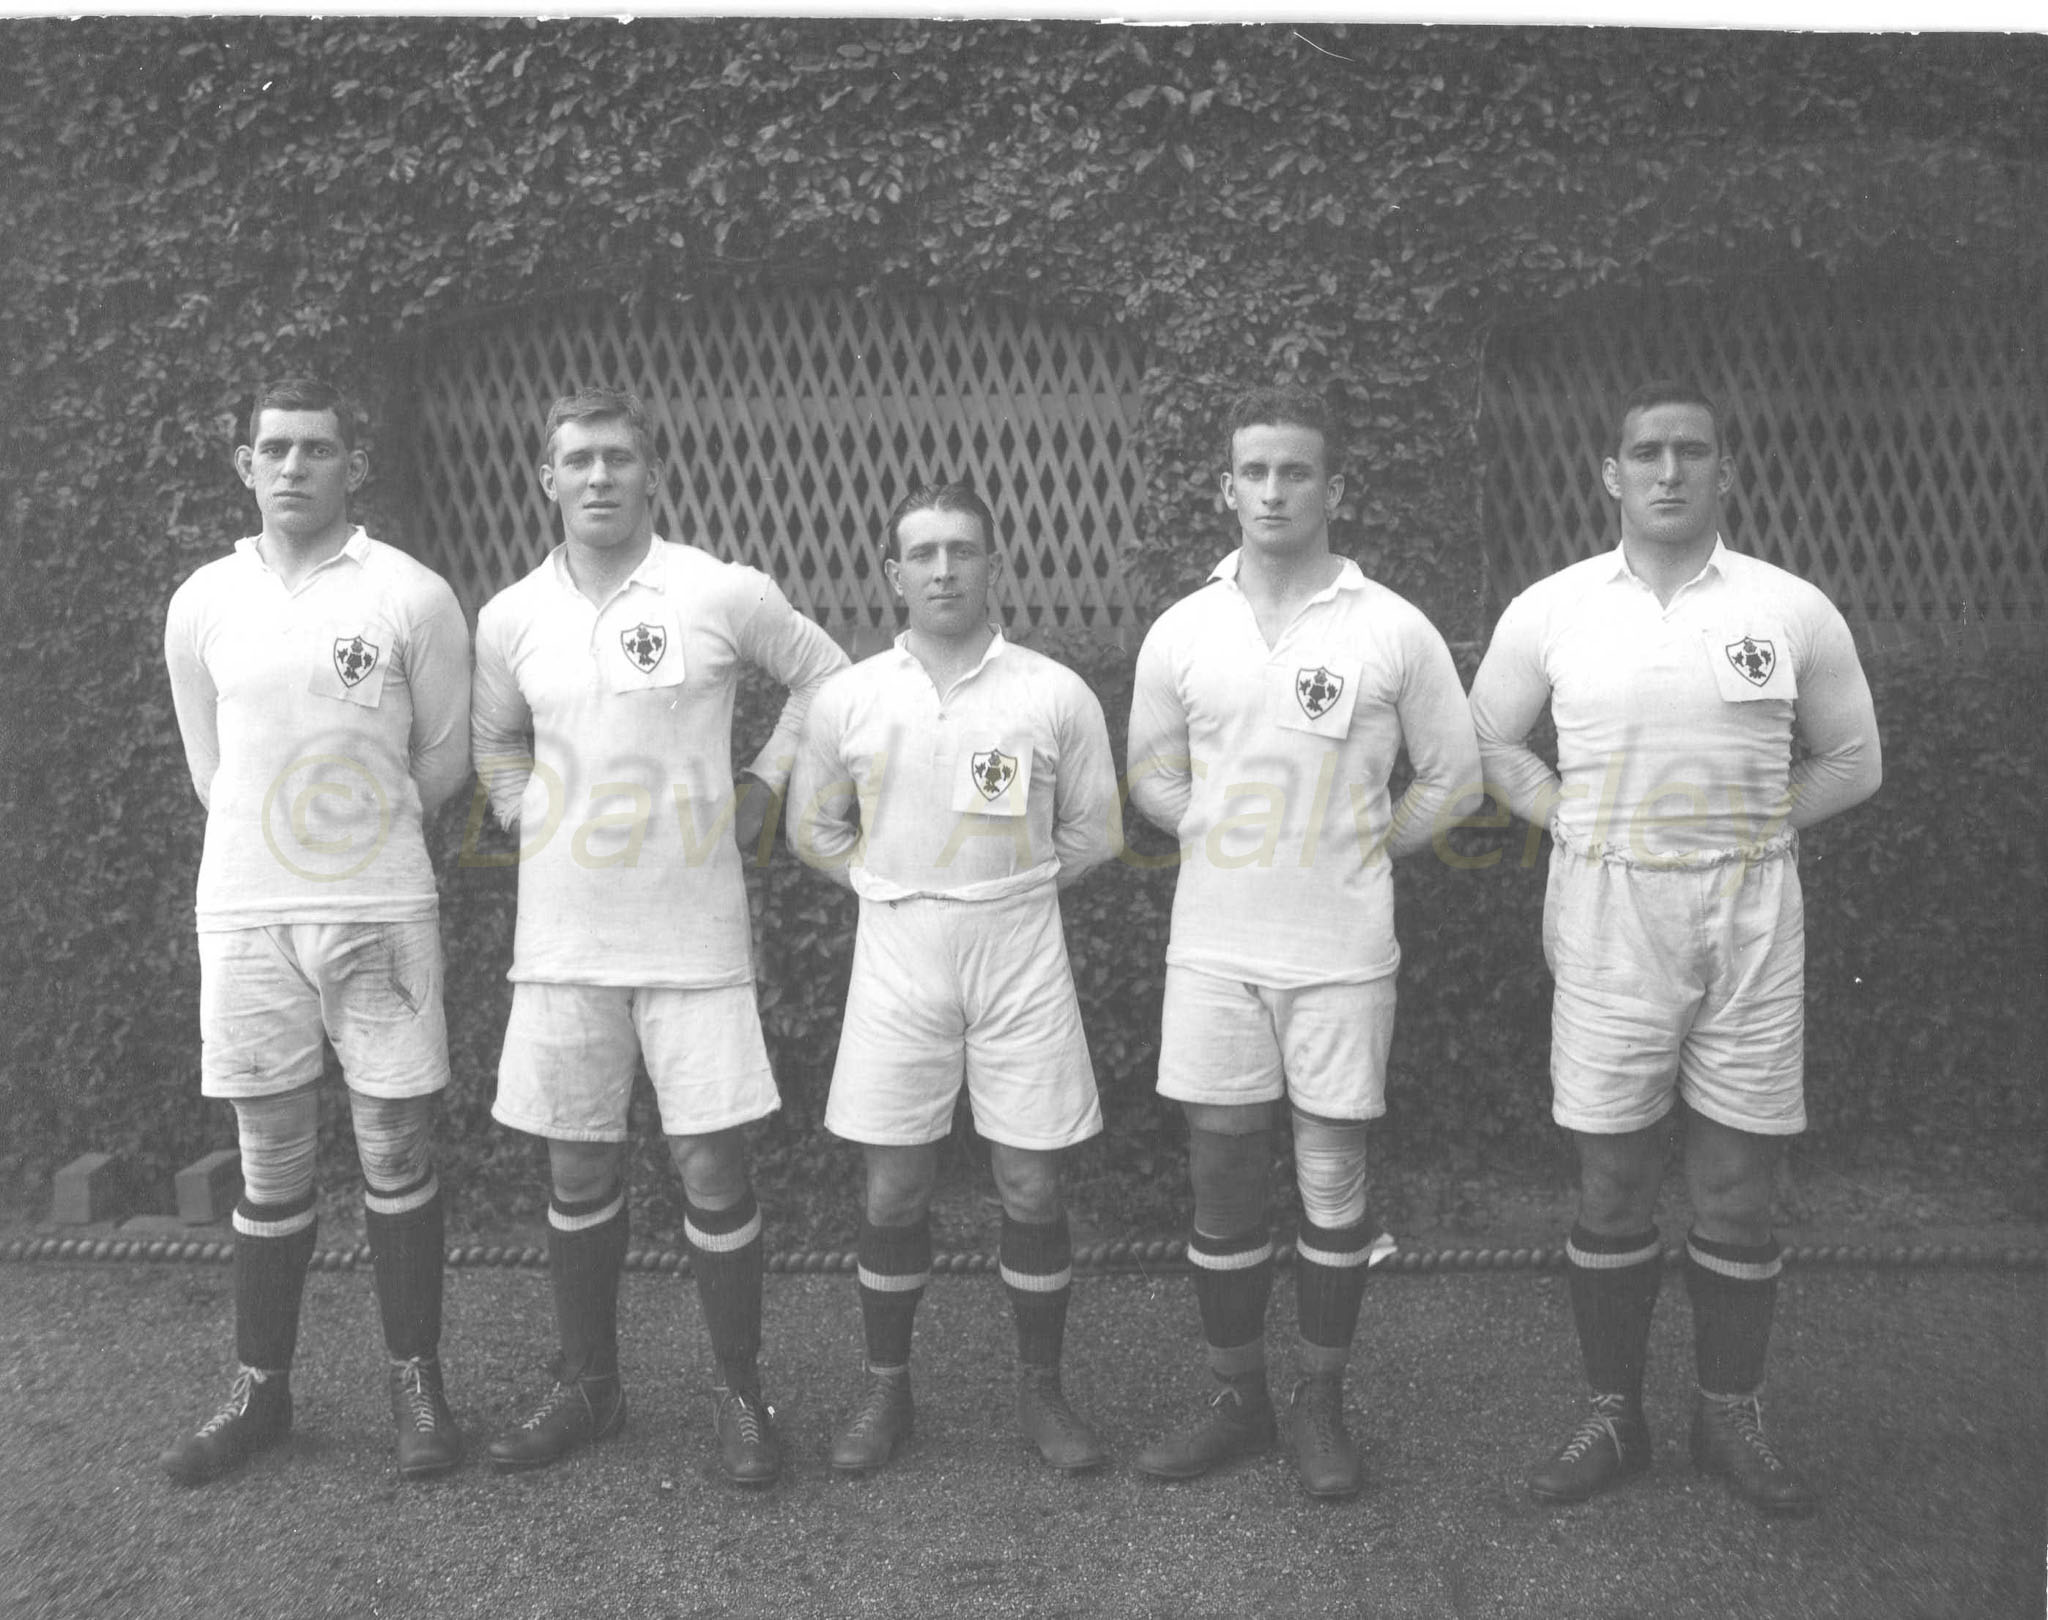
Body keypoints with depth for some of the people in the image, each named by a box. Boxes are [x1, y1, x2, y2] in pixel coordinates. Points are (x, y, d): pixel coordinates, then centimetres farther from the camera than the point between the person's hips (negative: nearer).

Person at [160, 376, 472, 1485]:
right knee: (270, 1166, 11)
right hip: (244, 912, 2)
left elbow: (444, 756, 5)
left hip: (381, 911, -2)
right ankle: (260, 1388, 26)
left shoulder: (412, 596, -4)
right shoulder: (202, 604, 5)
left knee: (396, 1156, 5)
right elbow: (209, 766, 15)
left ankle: (416, 1381, 20)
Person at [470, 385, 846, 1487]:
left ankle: (742, 1395, 18)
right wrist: (532, 824, 6)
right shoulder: (510, 619, 4)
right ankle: (588, 1385, 29)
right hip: (564, 937, 3)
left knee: (713, 1170, 0)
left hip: (696, 933, -2)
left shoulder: (725, 594, -5)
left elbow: (823, 674, 9)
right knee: (578, 1172, 11)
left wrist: (761, 788, 4)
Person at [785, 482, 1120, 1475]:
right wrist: (898, 891, 4)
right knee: (892, 1192, 6)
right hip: (897, 961, 1)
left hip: (1022, 961, 0)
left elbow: (1092, 832, 8)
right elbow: (814, 829, 12)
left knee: (1032, 1189, 5)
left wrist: (1010, 888, 5)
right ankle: (886, 1391, 25)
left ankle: (1042, 1391, 23)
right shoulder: (847, 699, 1)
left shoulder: (1056, 694, -2)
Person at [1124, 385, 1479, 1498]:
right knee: (1220, 1176, 8)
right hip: (1214, 949, 2)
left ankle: (1321, 1406, 24)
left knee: (1333, 1184, 6)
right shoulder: (1181, 631, 3)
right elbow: (1153, 779, 14)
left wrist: (1357, 852, 3)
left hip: (1344, 954, -2)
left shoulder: (1392, 630, -3)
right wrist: (1235, 845, 5)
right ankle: (1236, 1398, 25)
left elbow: (1451, 775, 6)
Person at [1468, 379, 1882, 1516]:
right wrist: (1586, 823, 0)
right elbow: (1489, 743, 12)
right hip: (1608, 917, 0)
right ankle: (1614, 1418, 23)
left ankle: (1731, 1420, 26)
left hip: (1749, 919, 1)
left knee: (1738, 1196, 8)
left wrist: (1748, 821, -2)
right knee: (1611, 1193, 7)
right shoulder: (1551, 610, 2)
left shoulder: (1794, 611, 1)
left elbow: (1853, 760, 11)